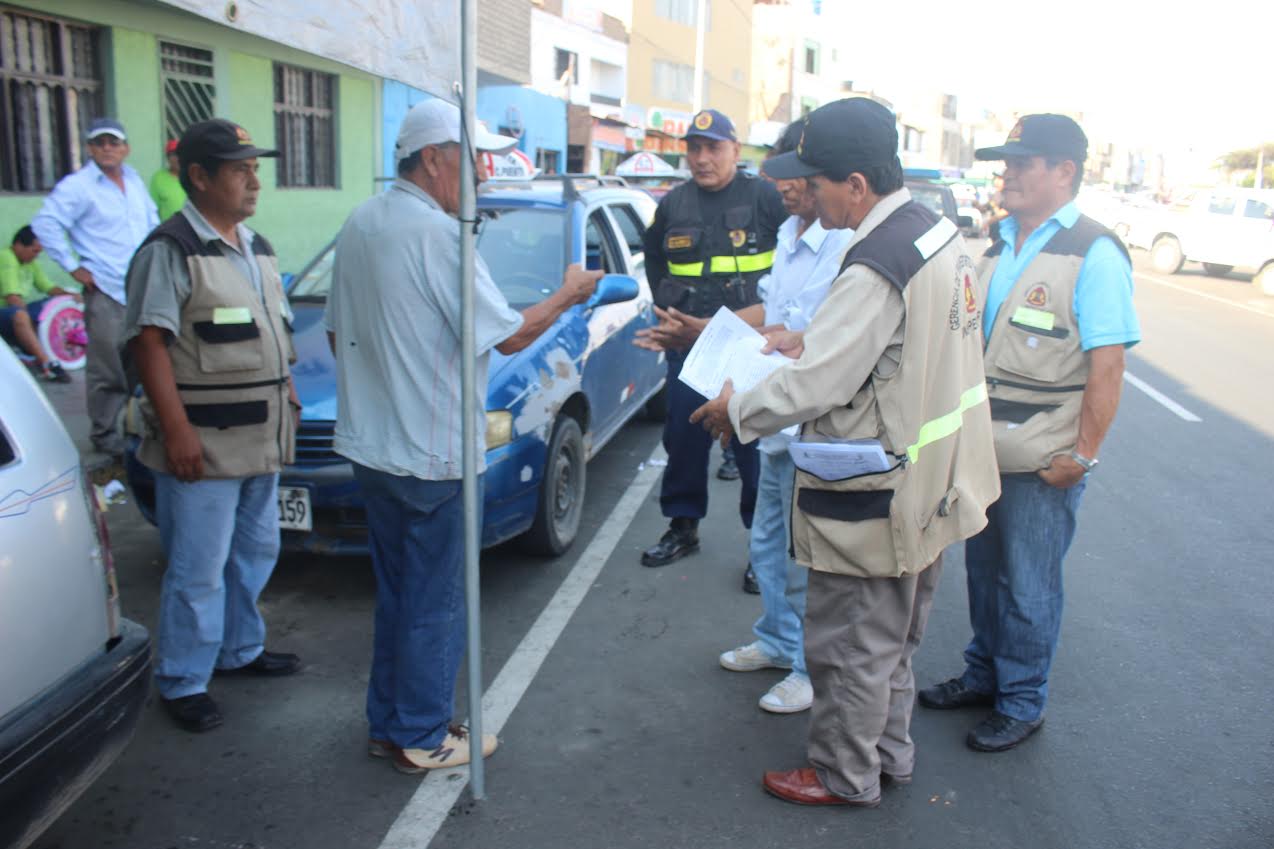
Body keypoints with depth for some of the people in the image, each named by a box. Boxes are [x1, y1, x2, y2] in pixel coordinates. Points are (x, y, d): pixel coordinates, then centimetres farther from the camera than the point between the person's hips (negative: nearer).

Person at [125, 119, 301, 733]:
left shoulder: (257, 248, 14)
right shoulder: (170, 250, -12)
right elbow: (149, 343, -17)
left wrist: (286, 394, 16)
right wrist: (176, 431, -22)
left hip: (261, 440, 8)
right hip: (204, 445, -8)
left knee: (255, 551, 19)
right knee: (199, 569, -1)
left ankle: (239, 649, 37)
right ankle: (182, 683, 15)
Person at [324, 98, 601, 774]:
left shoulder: (359, 224, 8)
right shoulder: (438, 231, -18)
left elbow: (337, 333, 14)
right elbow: (509, 336, -16)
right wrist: (568, 294, -1)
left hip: (370, 445, 8)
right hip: (430, 453, -8)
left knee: (395, 592, 20)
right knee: (434, 603, 6)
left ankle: (388, 723, 32)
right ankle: (422, 738, 20)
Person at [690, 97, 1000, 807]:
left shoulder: (875, 270, -28)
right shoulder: (939, 231, 3)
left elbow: (810, 387, -25)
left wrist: (736, 411, -8)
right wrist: (808, 339, 8)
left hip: (874, 496, -10)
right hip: (929, 480, 10)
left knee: (850, 647, 10)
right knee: (895, 639, 25)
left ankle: (847, 777, 28)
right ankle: (891, 754, 42)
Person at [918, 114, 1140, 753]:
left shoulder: (1094, 254, -13)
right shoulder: (999, 245, 10)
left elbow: (1106, 367, -16)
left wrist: (1082, 456, -17)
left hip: (1043, 461, -7)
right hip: (980, 451, 7)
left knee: (1029, 587, 7)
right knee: (982, 569, 19)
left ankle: (1021, 703, 25)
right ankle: (982, 676, 37)